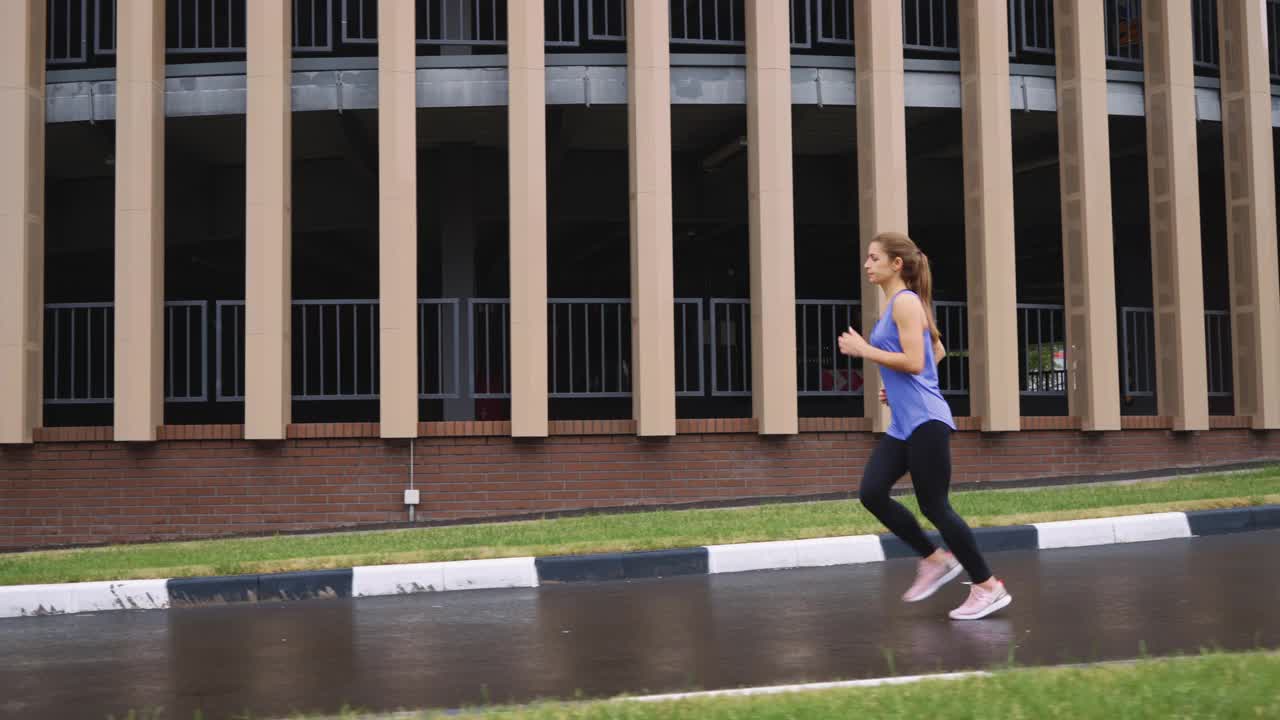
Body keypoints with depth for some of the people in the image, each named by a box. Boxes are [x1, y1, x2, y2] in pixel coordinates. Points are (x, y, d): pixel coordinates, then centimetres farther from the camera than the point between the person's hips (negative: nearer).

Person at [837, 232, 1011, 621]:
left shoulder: (906, 302, -11)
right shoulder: (898, 304, 18)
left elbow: (914, 362, -21)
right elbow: (937, 351, 29)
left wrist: (864, 350, -15)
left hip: (925, 420, -10)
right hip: (903, 424, 10)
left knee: (934, 506, -5)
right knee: (872, 493, 1)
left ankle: (988, 588, 6)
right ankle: (935, 560, 12)